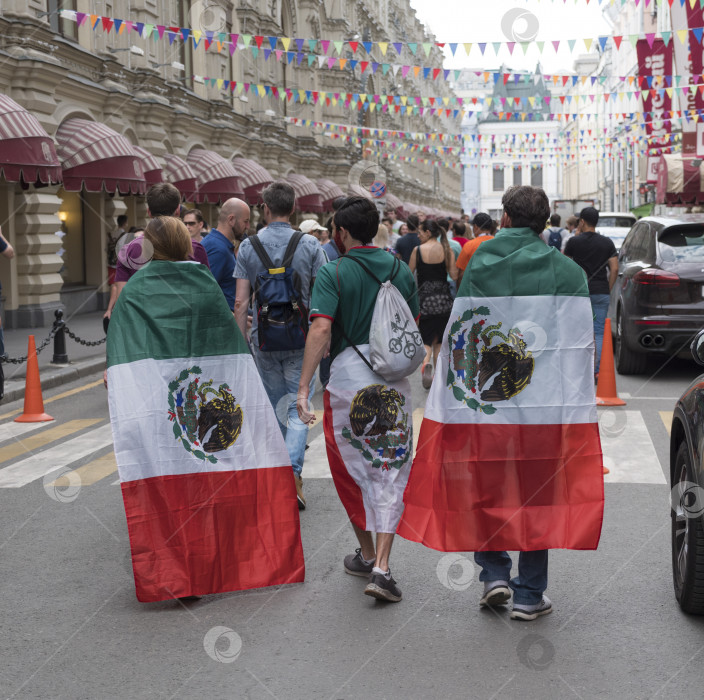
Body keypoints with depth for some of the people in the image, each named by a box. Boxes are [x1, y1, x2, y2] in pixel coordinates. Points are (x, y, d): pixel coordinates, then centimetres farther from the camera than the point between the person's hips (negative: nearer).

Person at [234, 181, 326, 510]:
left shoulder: (248, 246, -1)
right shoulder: (309, 244, -4)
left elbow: (240, 302, -2)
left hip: (264, 339, 2)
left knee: (275, 407, 16)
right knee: (298, 407, 0)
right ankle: (293, 470, -17)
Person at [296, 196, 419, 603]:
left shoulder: (334, 273, -7)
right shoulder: (402, 270, 6)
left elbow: (321, 330, -19)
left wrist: (304, 387, -20)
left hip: (349, 378, -3)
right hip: (394, 381, 3)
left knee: (355, 470, 15)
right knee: (390, 473, 5)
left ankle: (367, 554, 27)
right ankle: (381, 567, -5)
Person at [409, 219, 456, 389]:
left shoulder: (418, 250, -7)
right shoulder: (447, 250, -3)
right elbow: (454, 275, -4)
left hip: (425, 298, -2)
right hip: (444, 298, 2)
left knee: (426, 338, 3)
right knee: (439, 340, 16)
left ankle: (426, 361, -27)